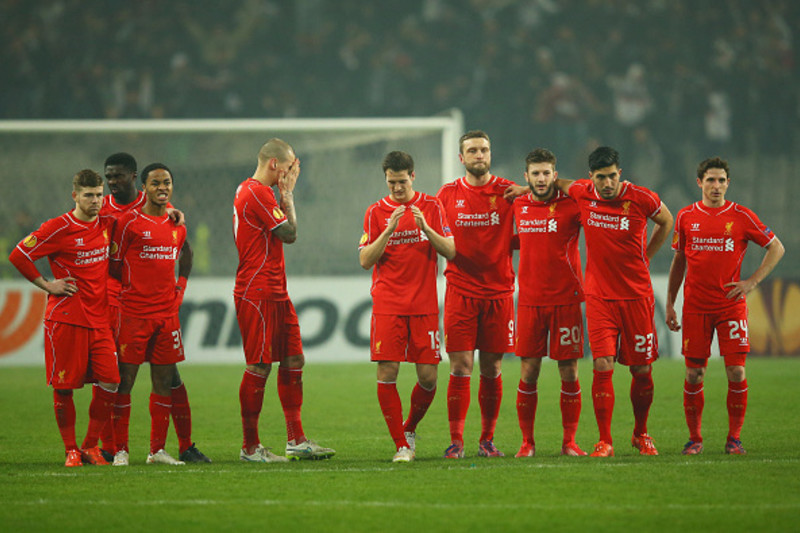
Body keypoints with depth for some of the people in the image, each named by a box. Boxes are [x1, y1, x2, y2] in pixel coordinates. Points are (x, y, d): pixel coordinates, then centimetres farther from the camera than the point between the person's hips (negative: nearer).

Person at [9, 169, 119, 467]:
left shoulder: (107, 225, 9)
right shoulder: (59, 228, -8)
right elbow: (18, 255, -7)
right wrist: (47, 285, -6)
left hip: (99, 318, 5)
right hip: (66, 317, -5)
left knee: (109, 383, -4)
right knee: (64, 386, -2)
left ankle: (90, 446, 9)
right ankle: (71, 450, 9)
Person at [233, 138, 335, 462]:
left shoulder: (251, 190, 18)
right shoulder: (257, 193, -15)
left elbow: (281, 228, 23)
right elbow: (289, 234, -11)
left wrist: (285, 195, 16)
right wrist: (288, 194, -3)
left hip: (275, 294, 11)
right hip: (258, 294, -11)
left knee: (293, 361, 9)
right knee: (260, 366, -7)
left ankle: (296, 440, 11)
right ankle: (250, 447, -2)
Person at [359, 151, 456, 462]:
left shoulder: (432, 207, 6)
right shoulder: (376, 212, 5)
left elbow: (450, 252, 1)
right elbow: (365, 261, -1)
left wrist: (425, 228, -15)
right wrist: (389, 230, -14)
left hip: (424, 305, 1)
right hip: (387, 305, -1)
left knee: (428, 377, -2)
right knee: (387, 374, -9)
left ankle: (410, 428, 25)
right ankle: (401, 445, -1)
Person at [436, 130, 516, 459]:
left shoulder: (508, 192, 4)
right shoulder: (447, 195, 6)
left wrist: (505, 245, -6)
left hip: (499, 292, 0)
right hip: (460, 292, 0)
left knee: (491, 370, 4)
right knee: (460, 367, -6)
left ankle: (487, 440, 12)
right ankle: (456, 441, -4)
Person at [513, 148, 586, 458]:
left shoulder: (571, 206, -3)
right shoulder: (518, 206, 7)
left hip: (566, 300, -2)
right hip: (529, 301, 2)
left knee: (569, 372, 0)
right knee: (528, 372, -1)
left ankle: (569, 441, 9)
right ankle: (527, 442, 7)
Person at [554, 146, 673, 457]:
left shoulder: (641, 199, -9)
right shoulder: (582, 194, -3)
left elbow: (666, 220, 12)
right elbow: (559, 183, 21)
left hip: (637, 296, -1)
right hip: (600, 296, 1)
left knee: (641, 370, 5)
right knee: (602, 366, -11)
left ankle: (641, 433, 27)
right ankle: (604, 441, -4)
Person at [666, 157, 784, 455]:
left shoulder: (741, 216, -1)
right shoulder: (686, 217, 5)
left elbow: (776, 248, 7)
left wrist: (752, 281, -3)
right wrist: (669, 304, 12)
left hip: (731, 305, -1)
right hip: (695, 307, 1)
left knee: (736, 372, -6)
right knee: (694, 374, 0)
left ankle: (734, 438, 5)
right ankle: (694, 438, 10)